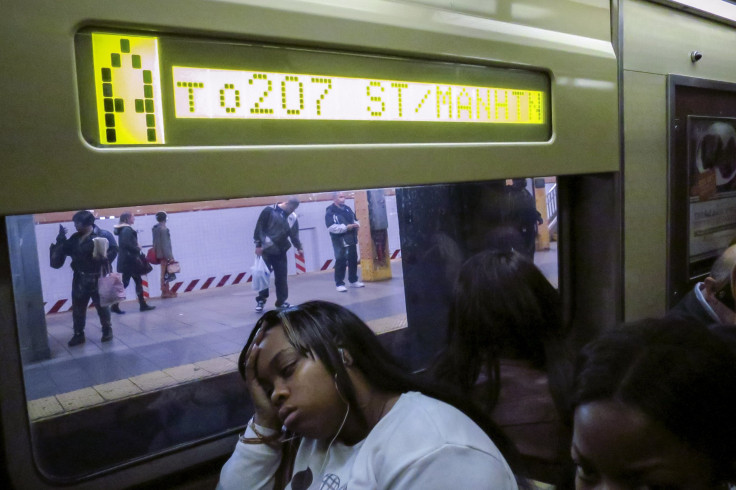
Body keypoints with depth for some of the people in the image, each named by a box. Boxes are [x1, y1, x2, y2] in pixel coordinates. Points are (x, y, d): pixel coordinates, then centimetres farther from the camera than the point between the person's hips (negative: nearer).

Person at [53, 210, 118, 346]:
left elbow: (113, 250, -14)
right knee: (77, 307, 10)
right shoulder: (75, 238, 10)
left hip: (97, 278, -6)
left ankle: (107, 330, 22)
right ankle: (78, 334, 20)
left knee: (101, 305, 6)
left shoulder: (103, 234, -9)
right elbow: (64, 250, 9)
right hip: (79, 278, 6)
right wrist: (61, 238, -1)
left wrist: (105, 258, -30)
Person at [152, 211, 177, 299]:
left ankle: (166, 291, 21)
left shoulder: (155, 228, 10)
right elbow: (165, 244, -21)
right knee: (165, 273, -2)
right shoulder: (163, 229, -17)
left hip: (159, 254, 9)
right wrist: (170, 256, -20)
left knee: (165, 273, 15)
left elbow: (156, 242, 13)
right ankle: (165, 292, 3)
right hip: (164, 254, -9)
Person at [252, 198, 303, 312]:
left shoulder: (293, 218, 3)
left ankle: (281, 302, 16)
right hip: (265, 251, -4)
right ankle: (261, 300, 17)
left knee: (281, 277, 5)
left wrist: (299, 247, -11)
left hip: (280, 251, 4)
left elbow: (294, 234, 2)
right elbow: (259, 228, -9)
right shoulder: (269, 211, -11)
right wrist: (258, 245, -11)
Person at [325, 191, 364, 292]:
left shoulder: (347, 208, 11)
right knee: (340, 261, -5)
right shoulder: (330, 211, -11)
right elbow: (331, 227, -21)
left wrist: (356, 224, -3)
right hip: (340, 241, -7)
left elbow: (355, 219, 21)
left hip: (351, 239, 7)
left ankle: (353, 281, 27)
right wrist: (346, 227, -23)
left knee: (353, 260, 14)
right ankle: (339, 283, 4)